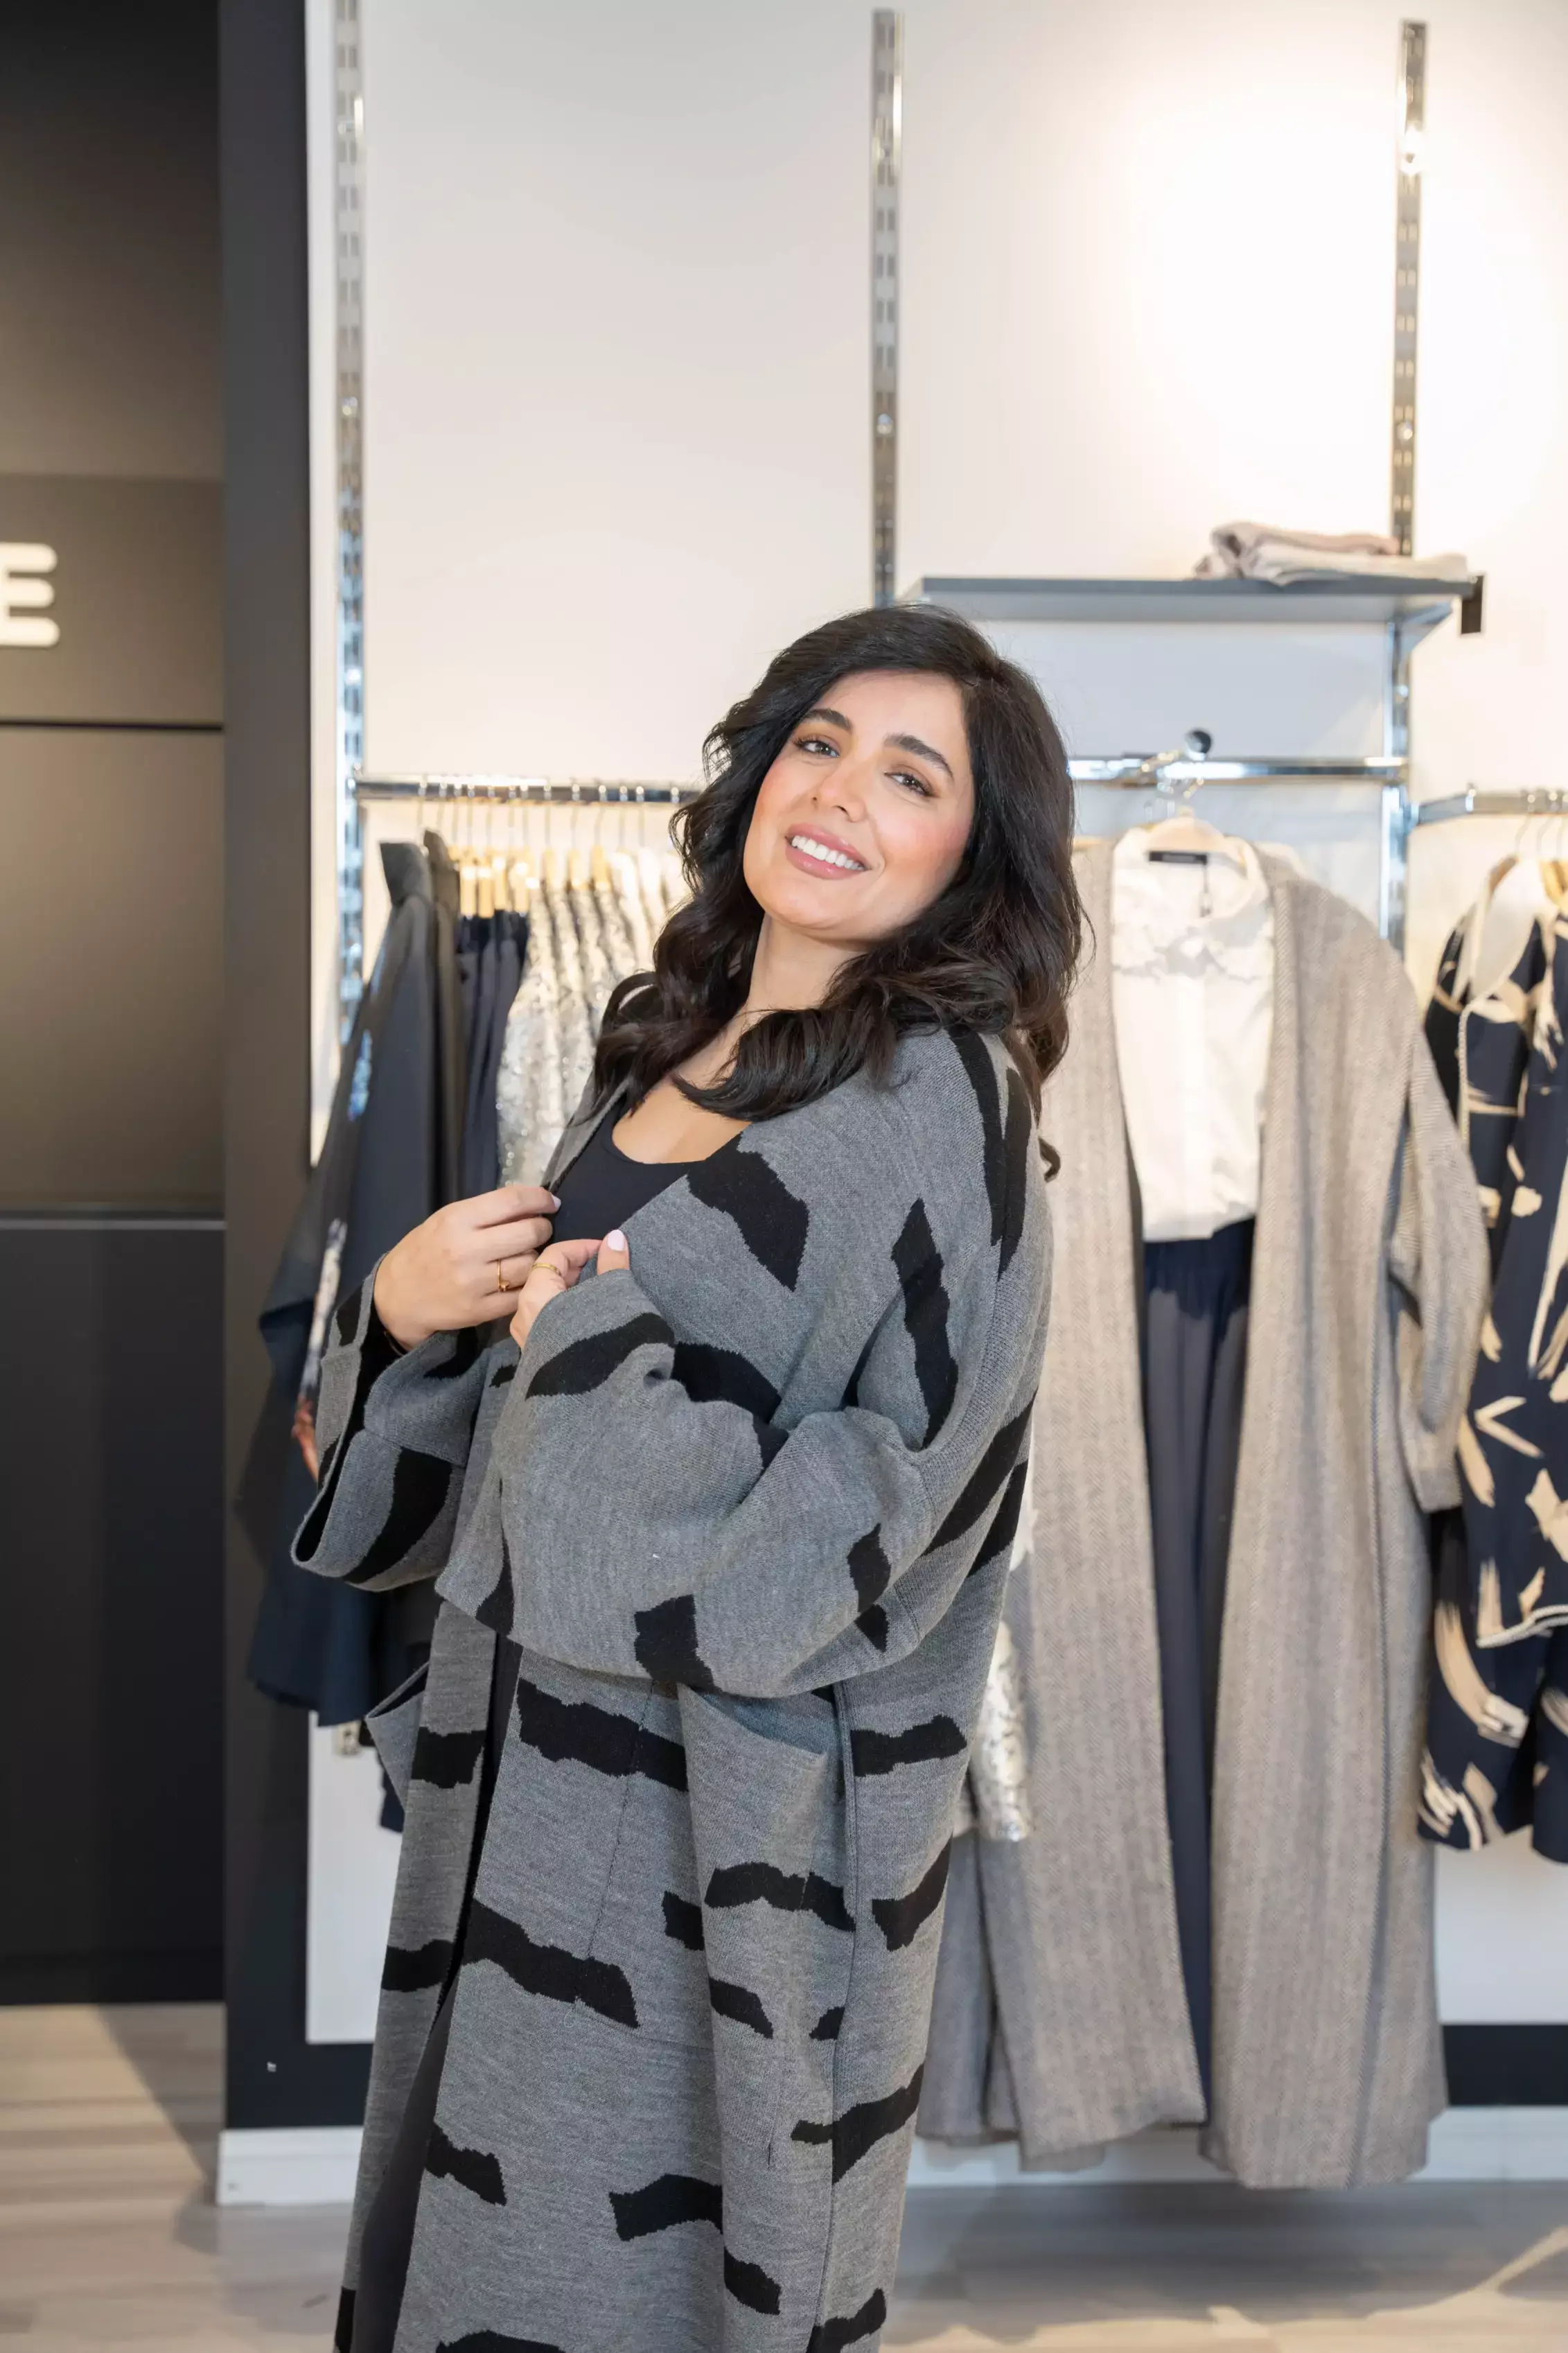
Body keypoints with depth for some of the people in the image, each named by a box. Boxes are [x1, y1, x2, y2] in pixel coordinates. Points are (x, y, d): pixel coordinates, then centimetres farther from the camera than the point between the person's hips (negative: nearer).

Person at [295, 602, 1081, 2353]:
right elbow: (513, 1378, 14)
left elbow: (899, 1496, -20)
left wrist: (597, 1340, -18)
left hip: (737, 1798, -7)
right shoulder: (667, 1044, 7)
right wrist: (404, 1300, -6)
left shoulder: (941, 1102, -14)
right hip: (521, 1755, 7)